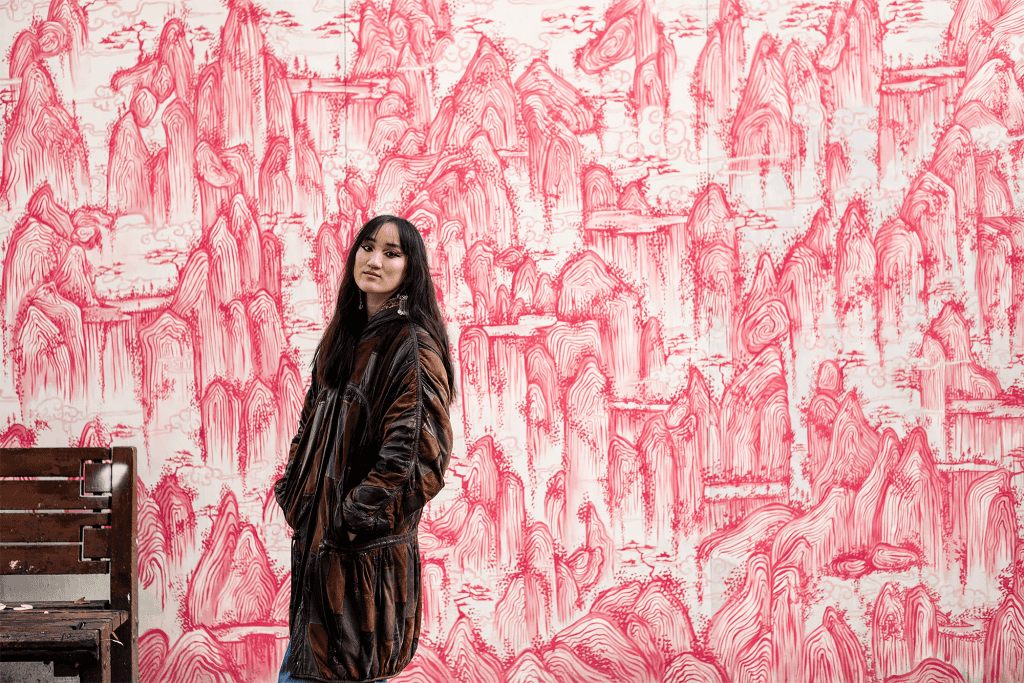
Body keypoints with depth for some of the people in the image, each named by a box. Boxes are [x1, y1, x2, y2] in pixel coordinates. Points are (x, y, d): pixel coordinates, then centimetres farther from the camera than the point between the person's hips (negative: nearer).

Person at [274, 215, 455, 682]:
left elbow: (416, 452, -19)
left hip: (369, 551, -8)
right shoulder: (344, 336, 13)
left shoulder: (412, 346, -12)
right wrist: (293, 494, 9)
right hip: (317, 539, 8)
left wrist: (351, 520, -18)